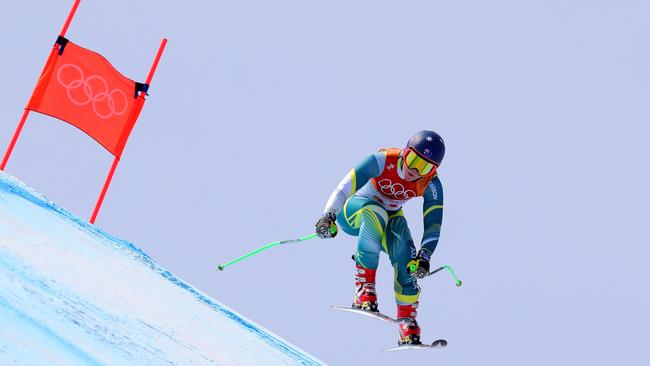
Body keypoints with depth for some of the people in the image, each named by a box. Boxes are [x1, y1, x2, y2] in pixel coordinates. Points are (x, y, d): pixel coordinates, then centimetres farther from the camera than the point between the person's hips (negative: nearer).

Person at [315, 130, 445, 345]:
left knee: (407, 261, -23)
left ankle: (408, 322, -8)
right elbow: (346, 186, -32)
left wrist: (424, 256, -31)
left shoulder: (431, 184, -19)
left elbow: (433, 225, -19)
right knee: (376, 215, -39)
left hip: (390, 218, 3)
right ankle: (364, 286, -42)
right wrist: (329, 216, -43)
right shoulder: (384, 161, -29)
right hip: (354, 210, -3)